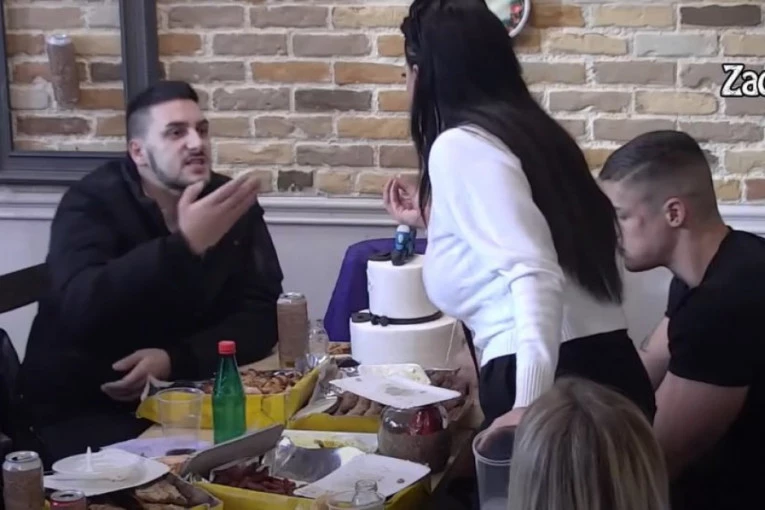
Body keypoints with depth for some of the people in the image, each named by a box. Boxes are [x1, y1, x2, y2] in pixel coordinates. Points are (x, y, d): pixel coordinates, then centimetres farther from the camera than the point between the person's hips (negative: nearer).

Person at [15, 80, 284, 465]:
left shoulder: (230, 204, 0)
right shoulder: (92, 203, -12)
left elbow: (261, 315, -7)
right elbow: (81, 309, -30)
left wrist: (175, 360, -23)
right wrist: (185, 245, -39)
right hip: (82, 408, -4)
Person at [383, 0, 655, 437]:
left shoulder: (461, 144, -7)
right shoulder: (525, 130, 17)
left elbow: (535, 273, -19)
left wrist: (530, 404, -28)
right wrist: (433, 219, 38)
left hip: (555, 383, -8)